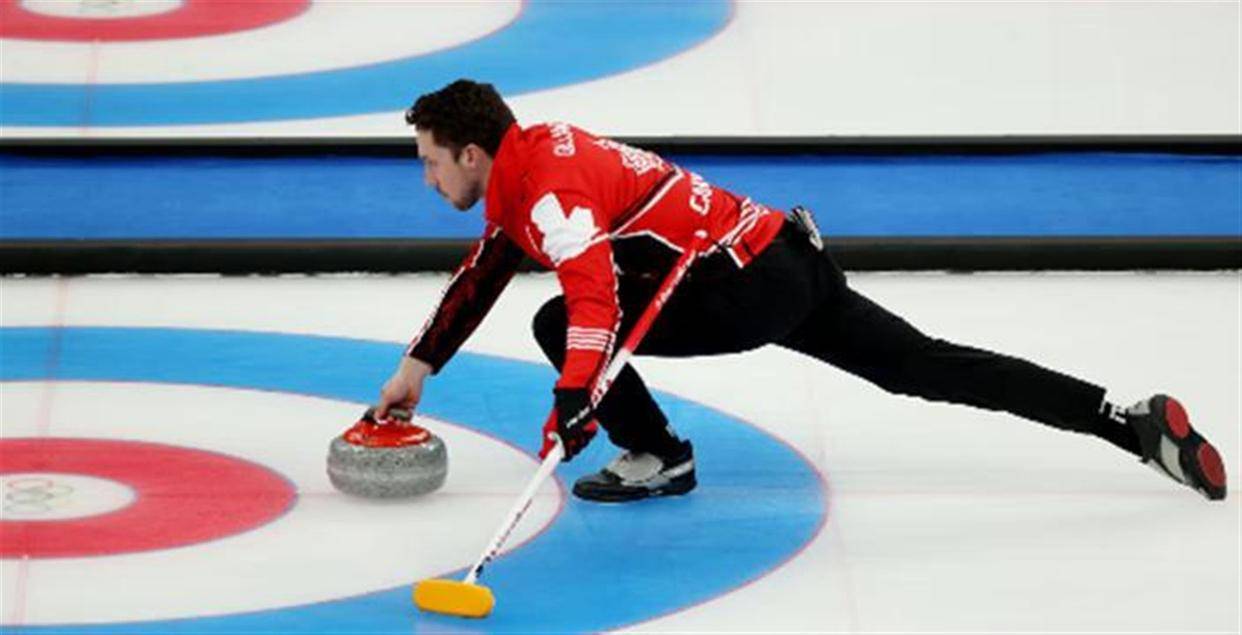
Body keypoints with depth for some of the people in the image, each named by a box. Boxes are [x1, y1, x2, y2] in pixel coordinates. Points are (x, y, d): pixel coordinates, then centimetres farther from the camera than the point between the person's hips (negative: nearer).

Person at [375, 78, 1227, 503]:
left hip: (747, 288, -10)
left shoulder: (545, 190, -15)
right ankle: (1132, 422, 4)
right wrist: (419, 365, 28)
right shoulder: (534, 157, 16)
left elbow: (594, 287, -33)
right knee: (929, 368, 8)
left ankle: (654, 457, 5)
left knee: (561, 325, -8)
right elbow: (481, 276, 29)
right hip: (789, 260, 10)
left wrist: (573, 398, -40)